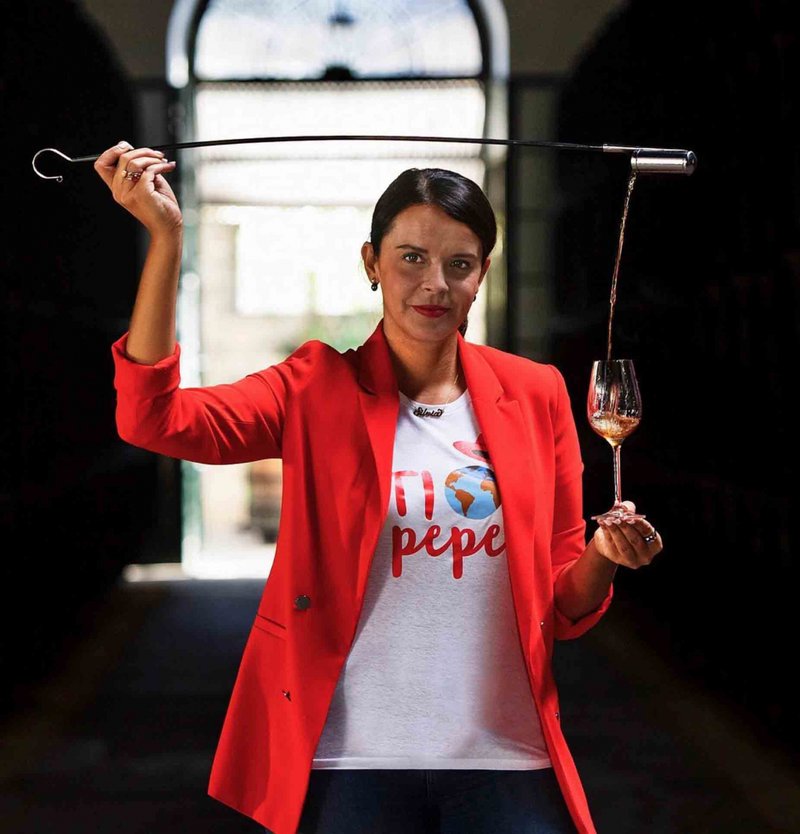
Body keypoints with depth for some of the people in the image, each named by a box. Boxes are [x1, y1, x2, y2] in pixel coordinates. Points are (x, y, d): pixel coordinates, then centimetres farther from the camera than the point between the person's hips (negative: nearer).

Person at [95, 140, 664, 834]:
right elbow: (152, 418, -15)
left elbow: (563, 608, 10)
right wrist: (166, 237, -18)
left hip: (506, 762, 2)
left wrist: (603, 559, -12)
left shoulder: (535, 394, 5)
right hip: (353, 760, -2)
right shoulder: (320, 388, 0)